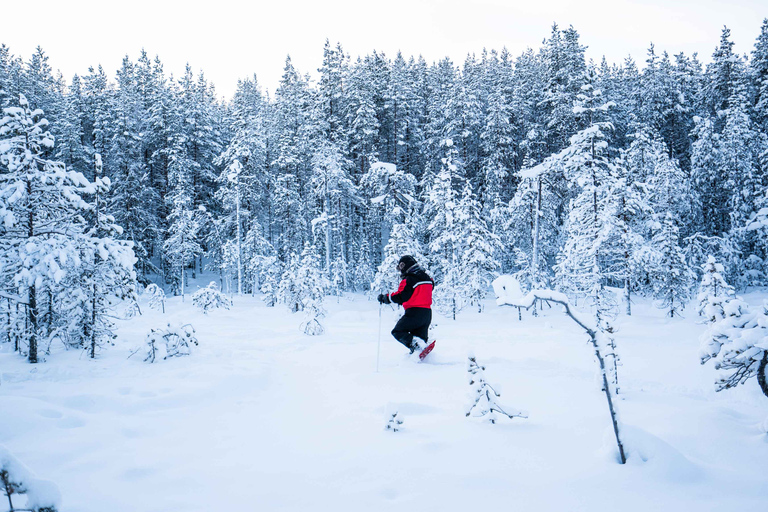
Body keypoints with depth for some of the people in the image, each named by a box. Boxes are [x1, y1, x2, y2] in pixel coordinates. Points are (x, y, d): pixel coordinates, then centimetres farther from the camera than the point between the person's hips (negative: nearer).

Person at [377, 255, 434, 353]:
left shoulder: (408, 280, -12)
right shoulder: (427, 278, 14)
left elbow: (400, 297, -19)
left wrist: (385, 297, -7)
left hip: (414, 312, -8)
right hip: (427, 312, 8)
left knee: (398, 332, 4)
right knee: (420, 337, 16)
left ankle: (415, 344, -19)